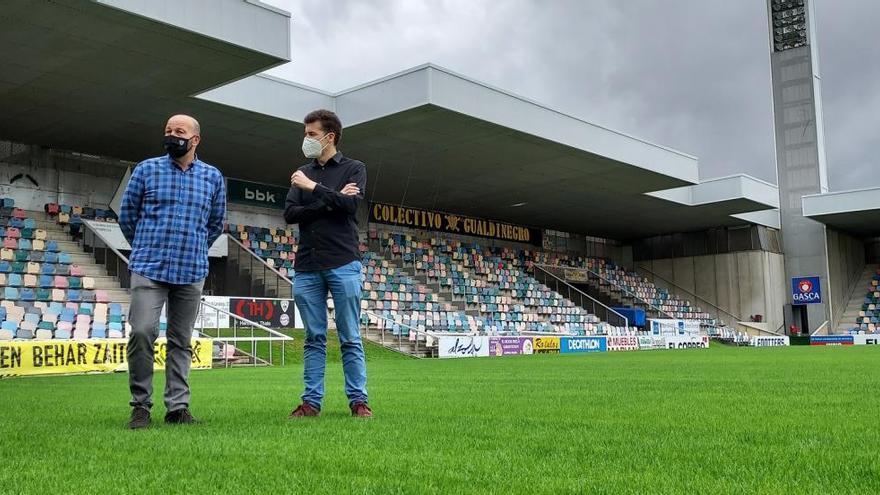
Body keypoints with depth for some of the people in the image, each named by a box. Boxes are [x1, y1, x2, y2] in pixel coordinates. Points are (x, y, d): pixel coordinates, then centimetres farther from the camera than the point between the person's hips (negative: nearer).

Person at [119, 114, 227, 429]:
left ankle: (178, 406, 13)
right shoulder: (147, 169, 4)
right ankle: (140, 405, 2)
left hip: (191, 272, 2)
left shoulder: (213, 177, 8)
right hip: (149, 268, -2)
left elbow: (217, 222, 19)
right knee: (142, 332, -13)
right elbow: (126, 214, 12)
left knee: (181, 341, 7)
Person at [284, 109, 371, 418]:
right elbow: (289, 214, 2)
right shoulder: (303, 174, 16)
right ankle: (312, 401, 9)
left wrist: (314, 188, -9)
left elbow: (351, 204, -12)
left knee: (350, 339, 0)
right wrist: (330, 200, -8)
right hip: (306, 268, 4)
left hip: (343, 264, -3)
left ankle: (358, 400, 5)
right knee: (314, 339, 5)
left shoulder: (353, 169, 6)